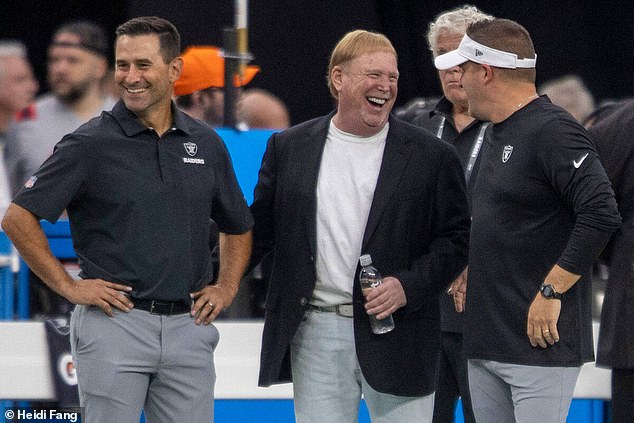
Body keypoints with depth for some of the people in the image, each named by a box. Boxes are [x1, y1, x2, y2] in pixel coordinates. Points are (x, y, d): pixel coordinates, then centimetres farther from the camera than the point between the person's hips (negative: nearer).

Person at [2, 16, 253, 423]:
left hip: (188, 326, 4)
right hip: (114, 324, -4)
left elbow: (238, 226, 25)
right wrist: (68, 285, -7)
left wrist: (227, 287, 10)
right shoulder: (91, 144, -4)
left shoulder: (206, 144, 10)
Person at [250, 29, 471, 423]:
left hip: (397, 339, -2)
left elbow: (455, 239, 1)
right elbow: (260, 228, 12)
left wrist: (408, 286, -13)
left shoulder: (431, 155, 1)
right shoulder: (289, 148, 8)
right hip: (316, 334, 2)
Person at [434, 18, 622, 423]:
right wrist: (472, 274, 13)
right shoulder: (499, 136, 18)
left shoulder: (553, 131, -13)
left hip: (540, 345, -10)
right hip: (485, 344, 10)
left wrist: (550, 293, -21)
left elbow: (602, 215, -23)